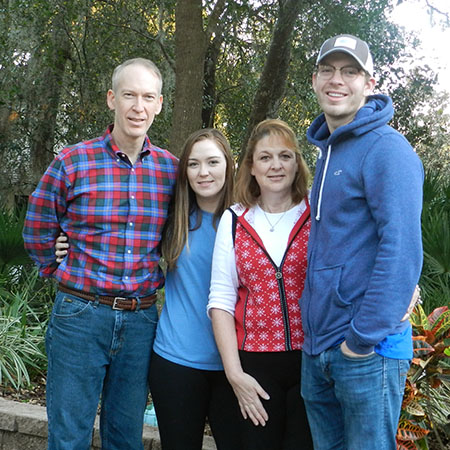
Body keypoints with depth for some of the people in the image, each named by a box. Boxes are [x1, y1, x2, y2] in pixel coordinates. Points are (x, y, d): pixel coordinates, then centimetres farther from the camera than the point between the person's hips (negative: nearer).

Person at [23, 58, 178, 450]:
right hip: (81, 315, -2)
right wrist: (63, 274, 9)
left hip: (142, 319, 2)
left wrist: (152, 275, 11)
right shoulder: (72, 163, -6)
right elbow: (37, 233, 5)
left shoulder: (171, 169, 2)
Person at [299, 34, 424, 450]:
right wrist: (315, 335, 16)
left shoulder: (387, 149, -11)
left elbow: (402, 251, -20)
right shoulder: (327, 151, 15)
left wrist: (363, 337, -20)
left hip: (367, 352, -8)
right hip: (316, 351, 8)